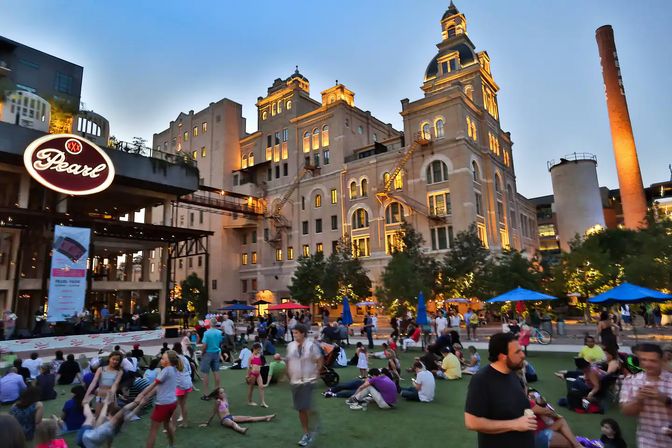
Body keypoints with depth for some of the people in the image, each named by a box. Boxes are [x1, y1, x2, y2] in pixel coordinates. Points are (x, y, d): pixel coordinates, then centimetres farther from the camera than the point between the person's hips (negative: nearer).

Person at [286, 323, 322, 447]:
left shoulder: (311, 345, -11)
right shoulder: (290, 346, 3)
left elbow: (319, 361, -4)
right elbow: (288, 362, 13)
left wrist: (317, 375, -7)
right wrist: (289, 376, 9)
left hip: (309, 381, -5)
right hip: (295, 382, 5)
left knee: (309, 408, -8)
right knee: (301, 409, 12)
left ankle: (313, 431, 13)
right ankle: (306, 433, 26)